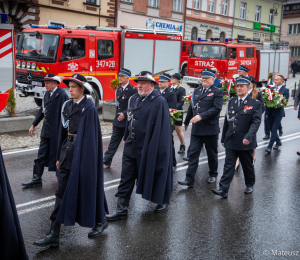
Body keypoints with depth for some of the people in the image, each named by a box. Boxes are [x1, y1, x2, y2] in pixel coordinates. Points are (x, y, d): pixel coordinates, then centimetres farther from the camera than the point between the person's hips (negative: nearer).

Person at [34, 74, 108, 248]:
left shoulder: (89, 108, -11)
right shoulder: (67, 106, 11)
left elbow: (91, 136, -14)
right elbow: (63, 132, 14)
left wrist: (86, 159, -17)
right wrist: (59, 156, 13)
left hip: (83, 153, -7)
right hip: (68, 152, 7)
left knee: (87, 187, 6)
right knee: (62, 192, 4)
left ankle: (100, 221, 31)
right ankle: (54, 235, 8)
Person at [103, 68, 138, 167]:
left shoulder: (133, 90, -10)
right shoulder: (118, 90, 12)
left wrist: (125, 114, -20)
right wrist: (118, 115, 9)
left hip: (128, 121, -6)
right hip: (118, 121, 6)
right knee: (114, 141, 8)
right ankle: (107, 161, 11)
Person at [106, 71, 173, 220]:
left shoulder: (159, 102, -13)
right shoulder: (133, 99, 9)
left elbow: (161, 128, -15)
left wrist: (154, 147, -16)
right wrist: (126, 138, 16)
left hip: (150, 148, -6)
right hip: (131, 146, 7)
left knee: (153, 174, 10)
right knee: (126, 178, 6)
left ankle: (163, 200, 36)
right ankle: (121, 210, 13)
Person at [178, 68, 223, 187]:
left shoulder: (217, 92, -4)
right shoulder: (196, 91, 13)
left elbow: (216, 108, -16)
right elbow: (191, 107, 21)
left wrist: (201, 116, -24)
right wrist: (186, 122, 28)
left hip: (210, 129, -4)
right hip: (196, 129, 4)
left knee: (212, 154, 11)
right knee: (193, 154, -1)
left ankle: (213, 175, 32)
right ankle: (189, 180, -2)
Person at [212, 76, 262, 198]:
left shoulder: (255, 104, -4)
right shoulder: (231, 102, 10)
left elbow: (256, 122, -13)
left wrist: (248, 137, -26)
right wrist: (223, 138, 13)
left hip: (246, 142, -3)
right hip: (231, 141, 3)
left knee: (248, 165, 14)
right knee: (228, 165, -1)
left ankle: (250, 185, 34)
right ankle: (223, 189, -4)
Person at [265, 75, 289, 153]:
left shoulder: (285, 90, -4)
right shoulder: (271, 88, 11)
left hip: (278, 112, -5)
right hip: (270, 112, 6)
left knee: (274, 129, -7)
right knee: (271, 128, 14)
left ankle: (269, 146, -3)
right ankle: (278, 142, 35)